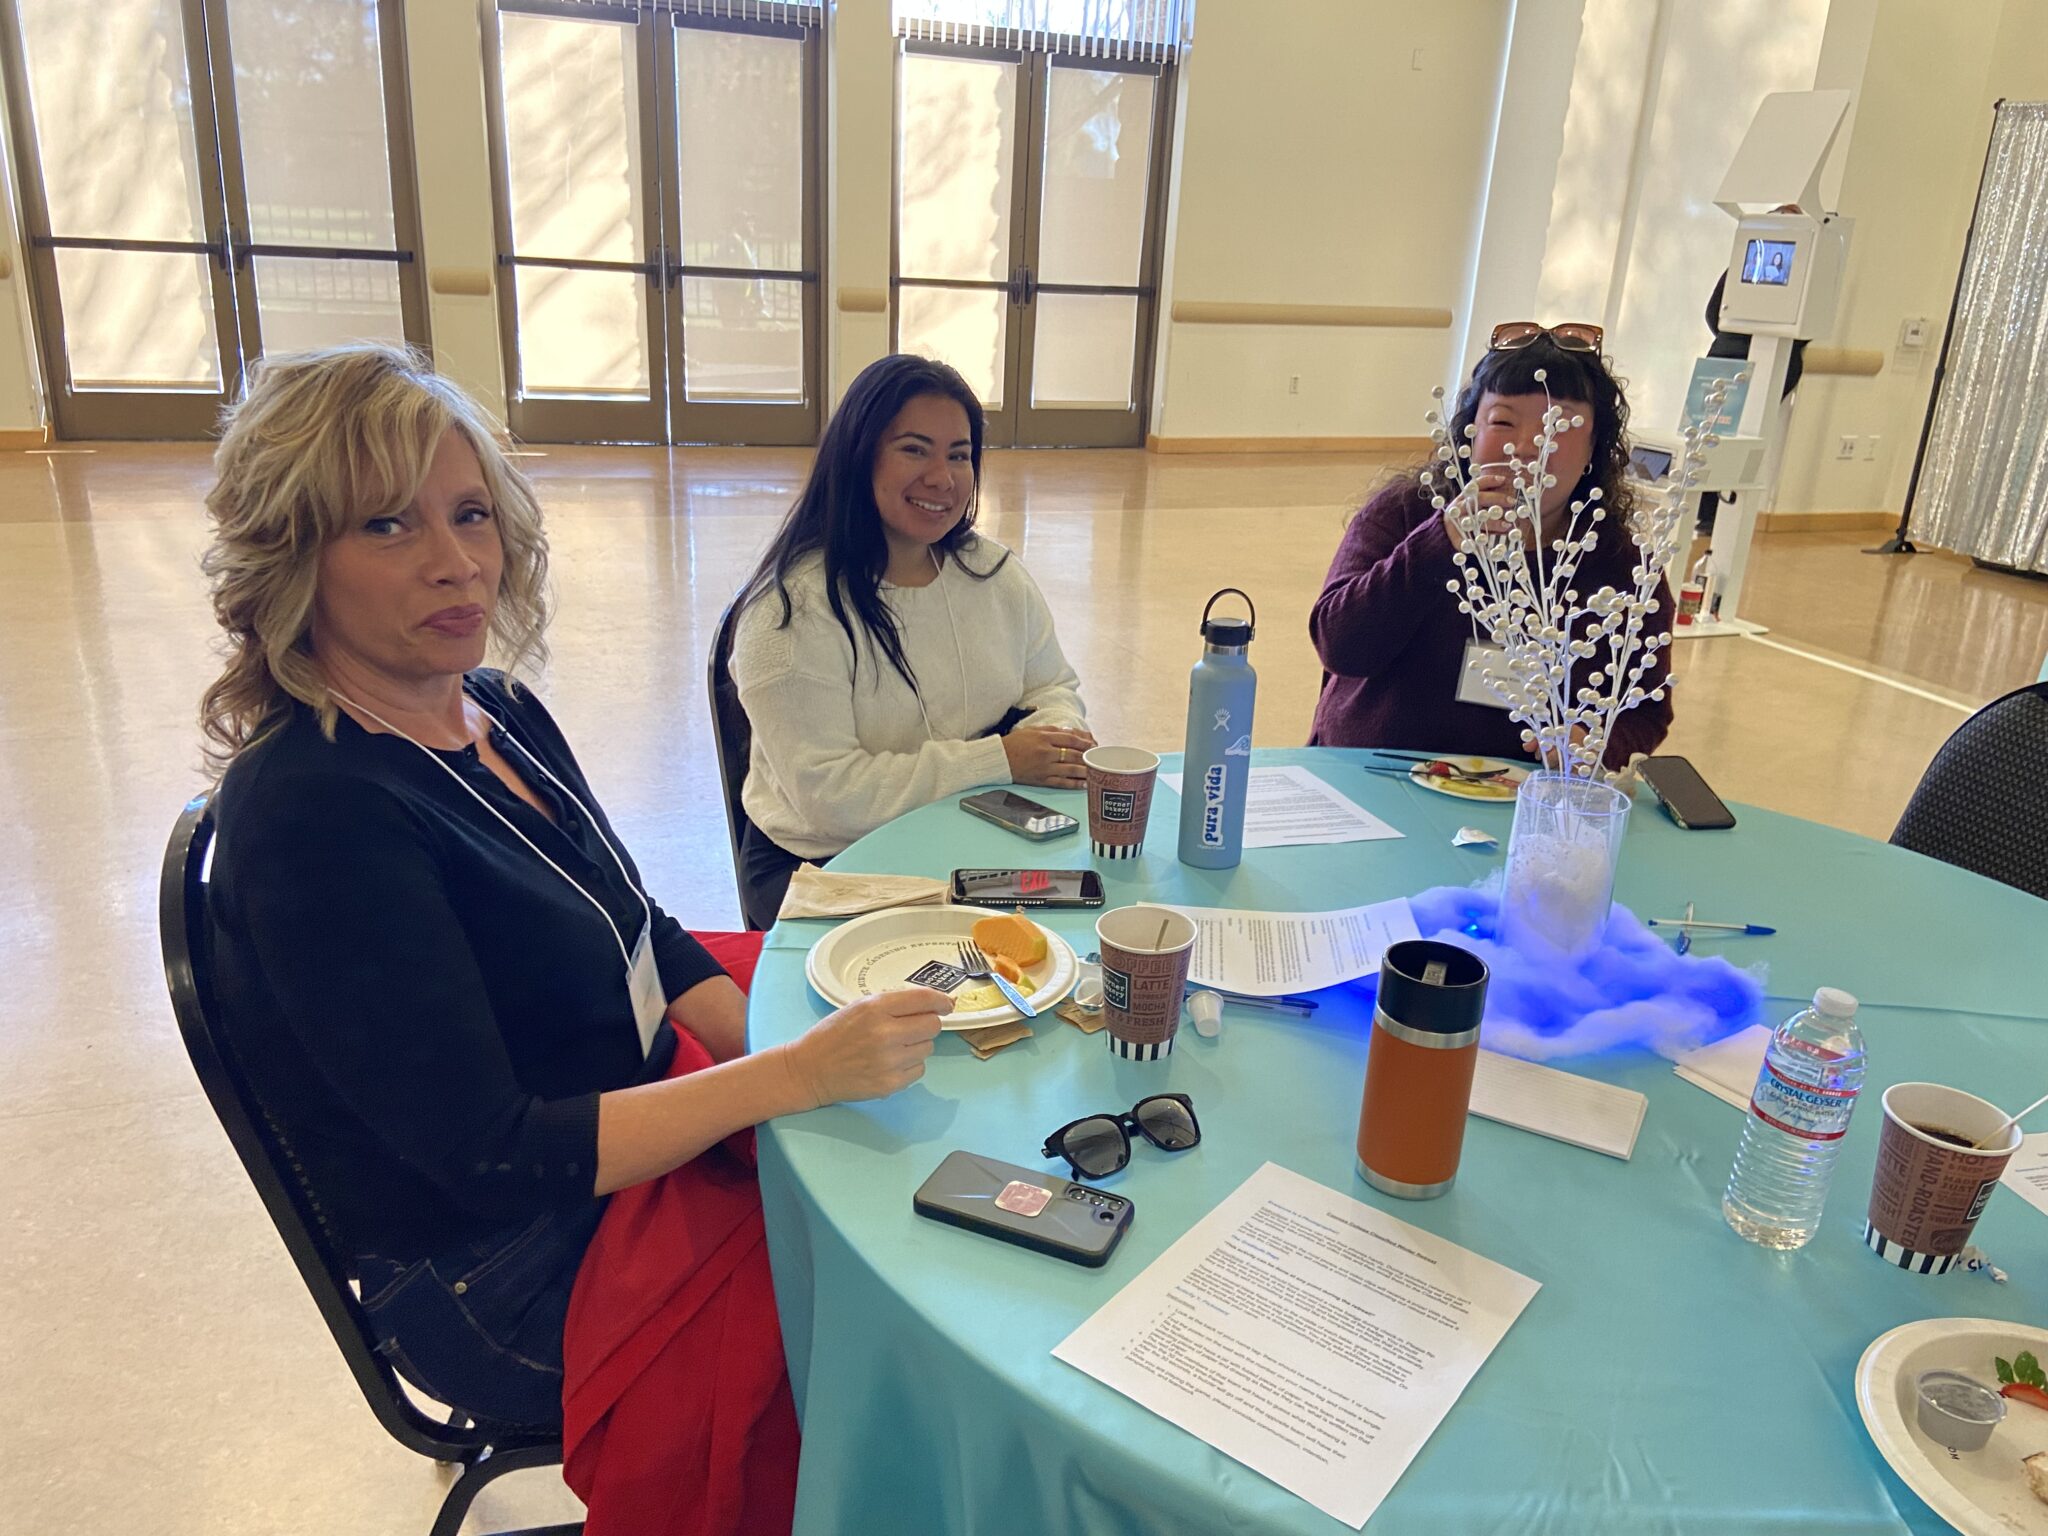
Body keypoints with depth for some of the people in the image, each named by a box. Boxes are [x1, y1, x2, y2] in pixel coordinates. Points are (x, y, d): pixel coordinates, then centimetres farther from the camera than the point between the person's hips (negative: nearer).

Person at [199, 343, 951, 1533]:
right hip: (516, 1282, -7)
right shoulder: (308, 811, -25)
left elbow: (649, 941, 7)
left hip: (646, 1115, 7)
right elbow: (487, 1154, -25)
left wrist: (787, 1044, -8)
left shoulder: (497, 714, 0)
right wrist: (795, 1074, -28)